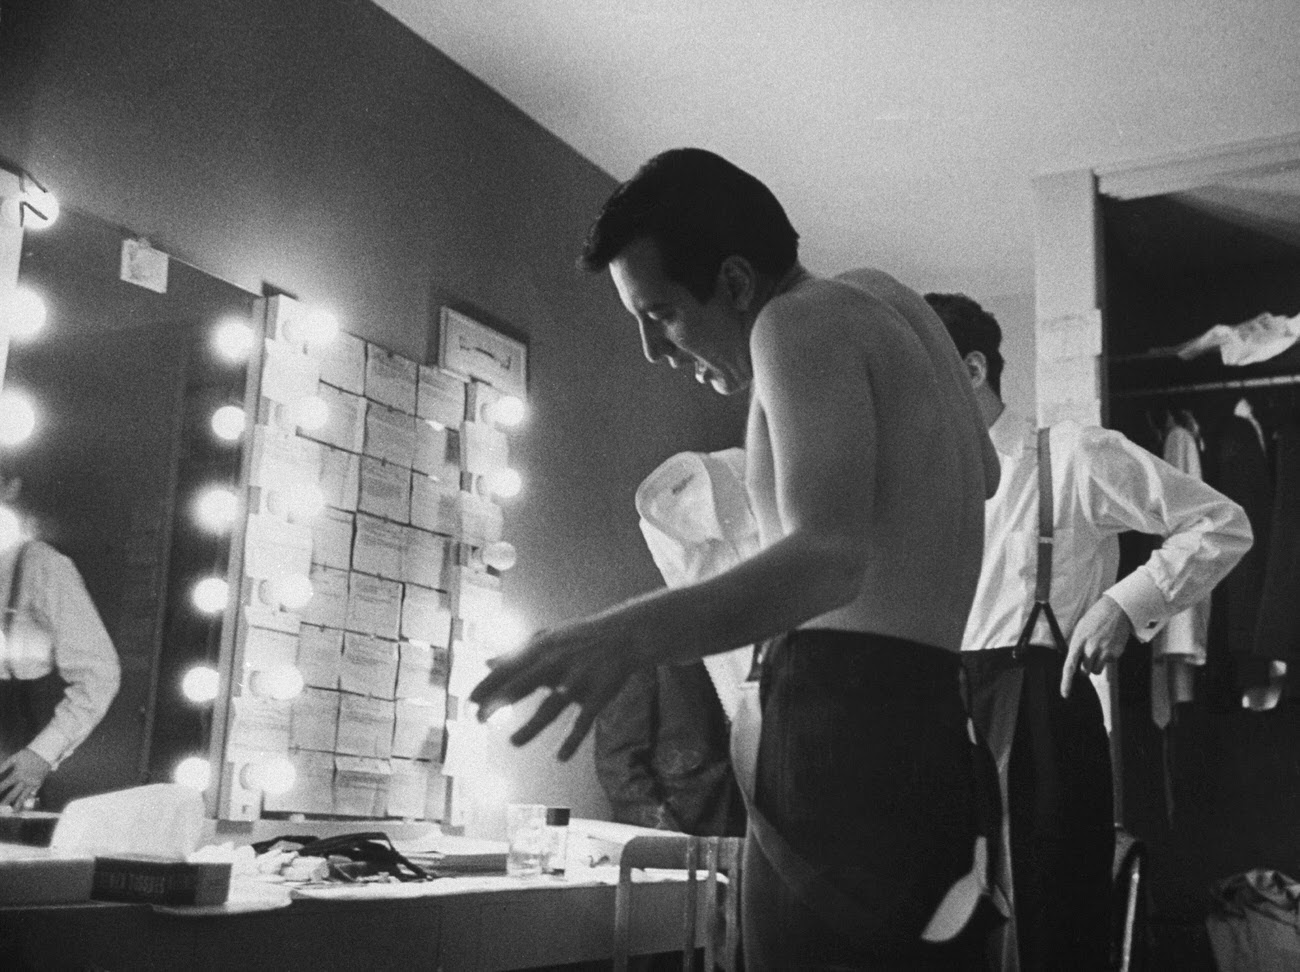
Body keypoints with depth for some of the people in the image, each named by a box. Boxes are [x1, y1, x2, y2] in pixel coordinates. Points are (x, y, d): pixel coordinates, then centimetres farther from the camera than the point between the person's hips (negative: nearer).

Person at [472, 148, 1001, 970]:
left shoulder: (805, 317, -6)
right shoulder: (883, 296, 21)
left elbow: (830, 557, -23)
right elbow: (984, 476, 37)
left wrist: (630, 635, -37)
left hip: (847, 730, -10)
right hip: (927, 733, 10)